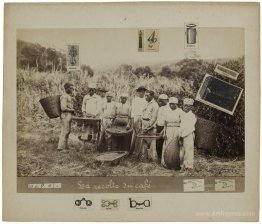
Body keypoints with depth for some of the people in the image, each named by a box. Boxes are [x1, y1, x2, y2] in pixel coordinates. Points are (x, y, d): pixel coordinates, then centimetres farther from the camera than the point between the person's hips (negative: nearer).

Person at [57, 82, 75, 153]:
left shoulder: (69, 96, 18)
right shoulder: (64, 96, -14)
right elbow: (63, 108, -20)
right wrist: (72, 110, -11)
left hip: (69, 116, 10)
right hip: (65, 115, -10)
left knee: (68, 131, 13)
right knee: (64, 131, -8)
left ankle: (65, 146, 21)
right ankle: (61, 147, -2)